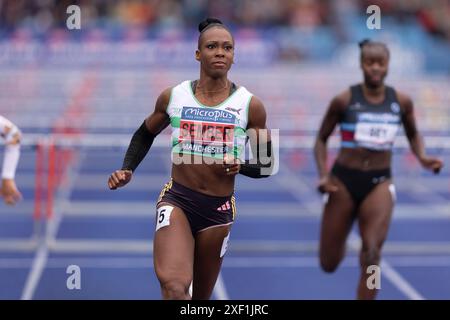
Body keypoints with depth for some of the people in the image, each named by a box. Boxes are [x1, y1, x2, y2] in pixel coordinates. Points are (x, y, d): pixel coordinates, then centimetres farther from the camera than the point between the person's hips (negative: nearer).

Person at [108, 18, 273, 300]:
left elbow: (267, 165, 5)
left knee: (201, 296, 13)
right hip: (177, 200, -1)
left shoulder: (250, 105, -3)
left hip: (218, 209, 1)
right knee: (174, 286, -27)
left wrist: (241, 166, -16)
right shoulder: (173, 97, 1)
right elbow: (145, 135, 20)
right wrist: (127, 170, 5)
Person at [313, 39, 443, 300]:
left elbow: (413, 135, 18)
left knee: (373, 253, -21)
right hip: (344, 180, -1)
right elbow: (322, 139, 3)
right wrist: (323, 175, -10)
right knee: (329, 264, 9)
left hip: (380, 183, 1)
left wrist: (422, 157, -2)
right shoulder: (344, 101, -7)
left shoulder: (401, 102, 0)